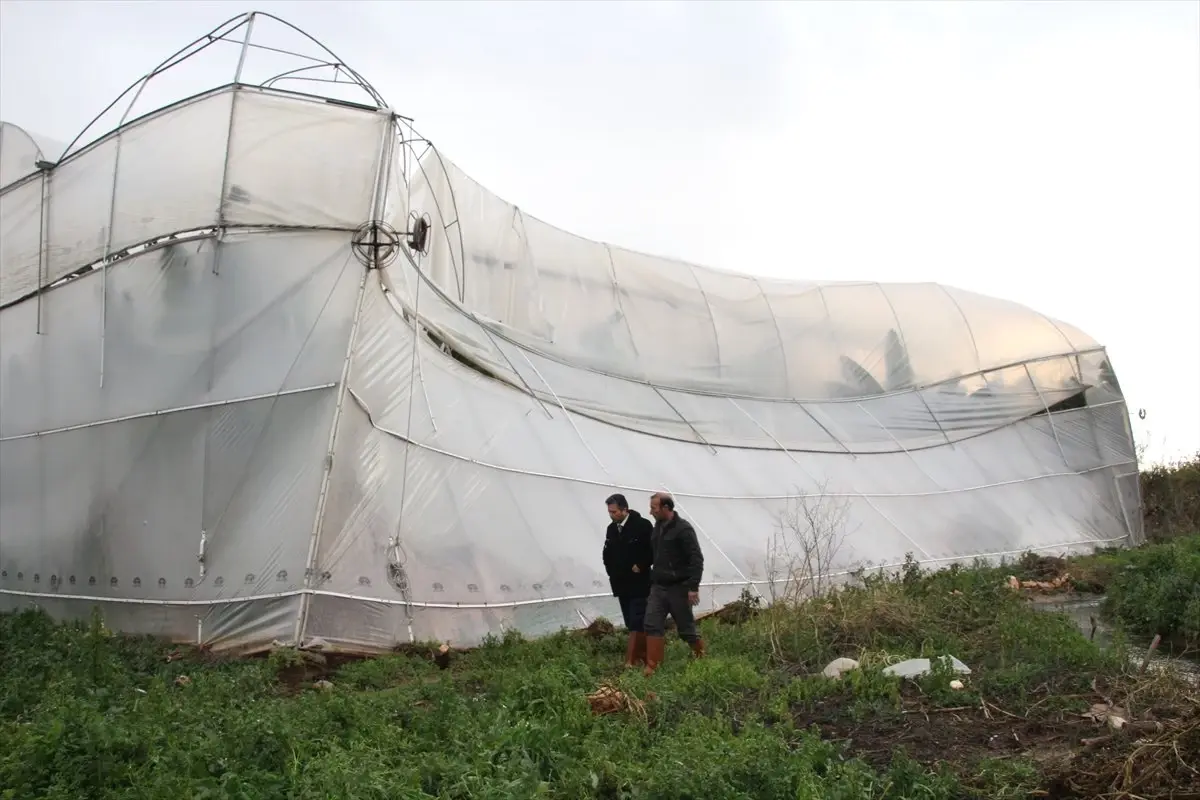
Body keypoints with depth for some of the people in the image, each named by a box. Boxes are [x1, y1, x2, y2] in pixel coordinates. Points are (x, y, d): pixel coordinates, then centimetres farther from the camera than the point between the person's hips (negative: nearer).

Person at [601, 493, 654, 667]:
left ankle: (632, 660, -8)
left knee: (637, 622, -7)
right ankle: (642, 656, 19)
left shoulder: (642, 525, -13)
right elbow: (607, 553, 19)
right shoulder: (611, 529, 7)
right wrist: (611, 571, 8)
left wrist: (641, 566, -13)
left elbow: (654, 550, -13)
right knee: (631, 623, 10)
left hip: (639, 583, -6)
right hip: (621, 584, 6)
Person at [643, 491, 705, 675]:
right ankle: (652, 667, 1)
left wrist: (693, 587, -22)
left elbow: (696, 559, -19)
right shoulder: (658, 527, 9)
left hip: (679, 588, -7)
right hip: (658, 586, 7)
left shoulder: (683, 529, -16)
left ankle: (701, 658, 28)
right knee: (652, 625, -2)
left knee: (686, 628, 6)